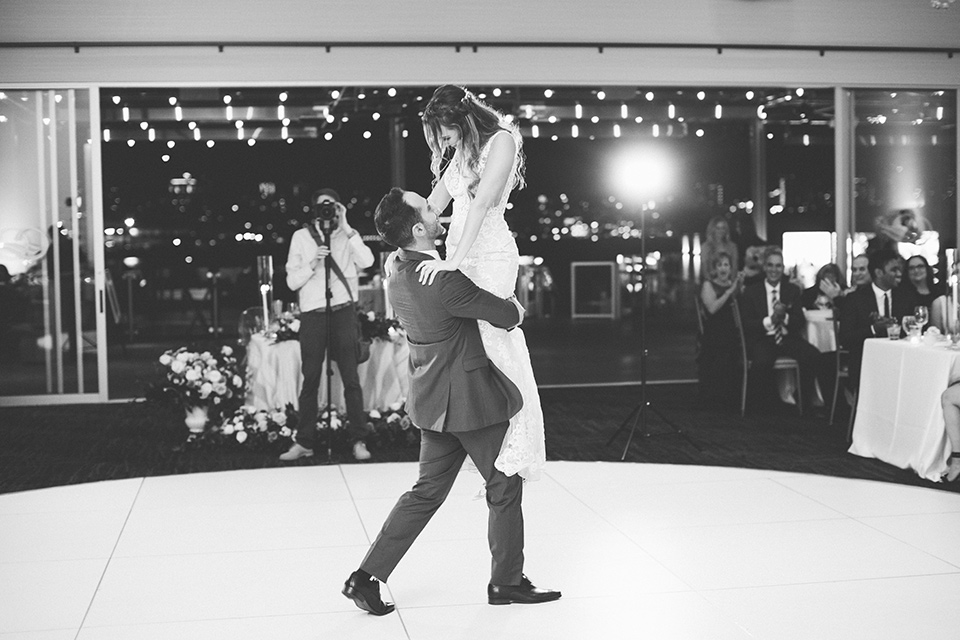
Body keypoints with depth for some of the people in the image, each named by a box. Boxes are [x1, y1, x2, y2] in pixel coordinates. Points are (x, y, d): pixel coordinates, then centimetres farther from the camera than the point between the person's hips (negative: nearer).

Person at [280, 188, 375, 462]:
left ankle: (359, 440, 1)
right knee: (310, 379, 2)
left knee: (351, 378, -2)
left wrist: (346, 227, -11)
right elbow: (292, 281, 6)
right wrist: (313, 263, -10)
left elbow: (366, 261, -11)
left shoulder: (348, 235, 9)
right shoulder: (301, 236, 10)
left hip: (343, 311, -1)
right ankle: (304, 442, 7)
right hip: (312, 314, 1)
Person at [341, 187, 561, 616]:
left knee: (427, 491, 15)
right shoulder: (442, 280, -25)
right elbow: (507, 317, -18)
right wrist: (515, 306, 3)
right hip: (473, 399, -8)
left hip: (435, 400, 9)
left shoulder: (397, 274, 4)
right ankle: (506, 582, 22)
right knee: (505, 488, 9)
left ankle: (366, 576, 12)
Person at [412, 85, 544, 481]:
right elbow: (432, 206, 18)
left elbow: (483, 203, -18)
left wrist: (453, 261, -25)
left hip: (490, 257, -8)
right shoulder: (462, 153, 17)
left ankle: (516, 444, -4)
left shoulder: (502, 140, -7)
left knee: (491, 344, -10)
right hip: (461, 258, 8)